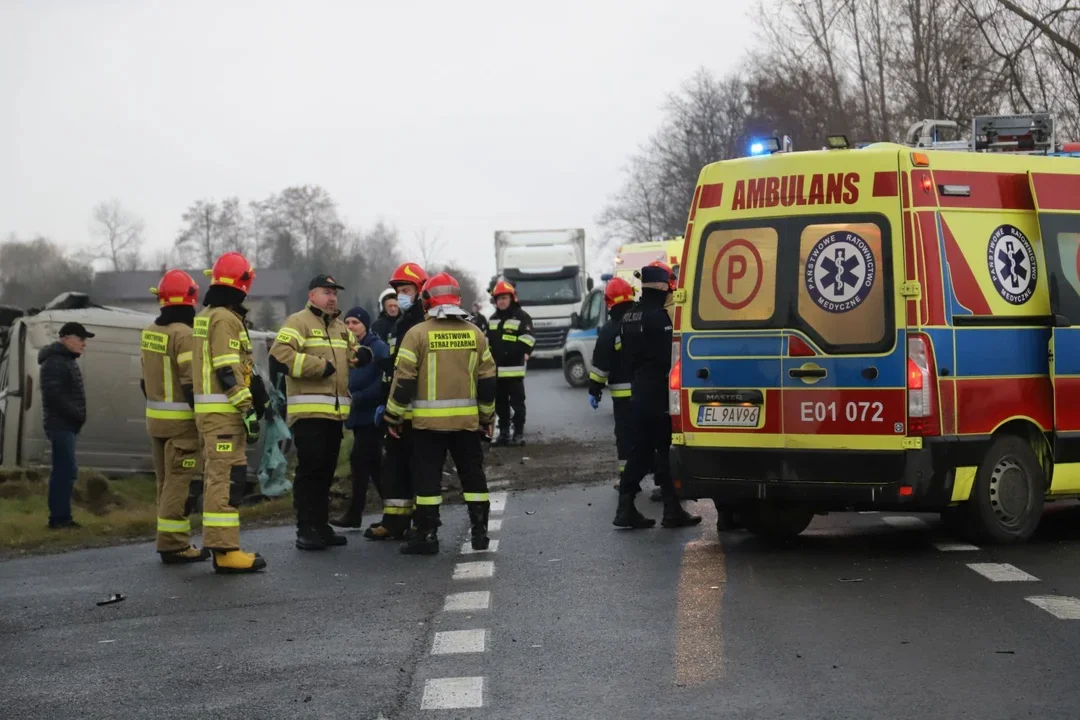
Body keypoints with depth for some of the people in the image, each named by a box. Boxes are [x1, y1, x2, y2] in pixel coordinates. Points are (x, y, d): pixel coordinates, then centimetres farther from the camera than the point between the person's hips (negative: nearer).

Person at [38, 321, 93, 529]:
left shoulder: (67, 360, 19)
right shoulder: (54, 362, -14)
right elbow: (53, 395, -22)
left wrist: (77, 415, 8)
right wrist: (77, 414, -18)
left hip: (66, 425, 11)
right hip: (60, 424, -11)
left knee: (64, 471, 12)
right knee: (66, 470, -12)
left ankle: (61, 516, 16)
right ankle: (59, 518, -12)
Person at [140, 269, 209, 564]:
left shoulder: (149, 333, 10)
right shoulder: (184, 335, -17)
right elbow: (192, 383, -20)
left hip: (155, 418, 9)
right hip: (181, 420, -9)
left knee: (167, 481, 15)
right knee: (180, 482, -6)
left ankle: (170, 540, 19)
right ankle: (173, 544, -7)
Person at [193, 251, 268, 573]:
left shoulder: (205, 316, 18)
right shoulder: (226, 319, -13)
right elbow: (229, 371, -20)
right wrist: (248, 410, -21)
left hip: (208, 411, 10)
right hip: (224, 411, -10)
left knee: (216, 477, 13)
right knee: (227, 478, -11)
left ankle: (220, 546, 18)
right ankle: (225, 550, -14)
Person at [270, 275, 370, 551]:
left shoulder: (340, 327, 20)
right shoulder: (298, 322, -5)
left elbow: (350, 355, 32)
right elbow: (280, 353, -18)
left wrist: (361, 356, 7)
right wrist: (319, 366, -19)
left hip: (335, 412, 8)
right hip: (308, 411, -8)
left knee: (326, 471, 12)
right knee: (310, 469, -9)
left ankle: (321, 525, 20)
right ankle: (305, 530, -6)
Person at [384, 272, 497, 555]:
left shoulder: (418, 334, -7)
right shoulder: (474, 333, 4)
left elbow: (404, 379, -8)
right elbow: (487, 379, 8)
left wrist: (394, 416, 1)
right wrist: (487, 415, 19)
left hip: (428, 420, -3)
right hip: (467, 419, 3)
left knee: (428, 476, 2)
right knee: (472, 473, 12)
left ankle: (427, 534, 1)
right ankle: (479, 531, 14)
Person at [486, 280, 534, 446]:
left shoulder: (522, 317, -4)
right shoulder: (493, 319, 18)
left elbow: (527, 339, -12)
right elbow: (487, 341, 23)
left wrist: (522, 354, -23)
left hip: (514, 368, -7)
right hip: (496, 368, 7)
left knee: (517, 402, -4)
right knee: (500, 403, 11)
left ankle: (519, 433, -2)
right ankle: (503, 432, 18)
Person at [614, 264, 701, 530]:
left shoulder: (630, 317, 11)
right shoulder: (658, 316, -17)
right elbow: (668, 357, -19)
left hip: (639, 391, 9)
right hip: (659, 393, -9)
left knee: (640, 450, 12)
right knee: (666, 451, -3)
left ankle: (626, 508, 9)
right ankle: (672, 510, 0)